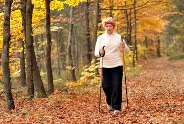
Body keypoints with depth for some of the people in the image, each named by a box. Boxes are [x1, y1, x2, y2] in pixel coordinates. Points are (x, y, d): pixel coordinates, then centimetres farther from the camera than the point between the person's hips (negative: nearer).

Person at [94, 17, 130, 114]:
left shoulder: (119, 37, 5)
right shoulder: (100, 38, 4)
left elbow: (127, 51, 6)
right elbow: (96, 53, -2)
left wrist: (124, 47, -17)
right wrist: (100, 53, -26)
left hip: (117, 65, -1)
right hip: (105, 65, 1)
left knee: (116, 86, -6)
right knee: (106, 86, 2)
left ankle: (116, 107, -2)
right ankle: (109, 103, 30)